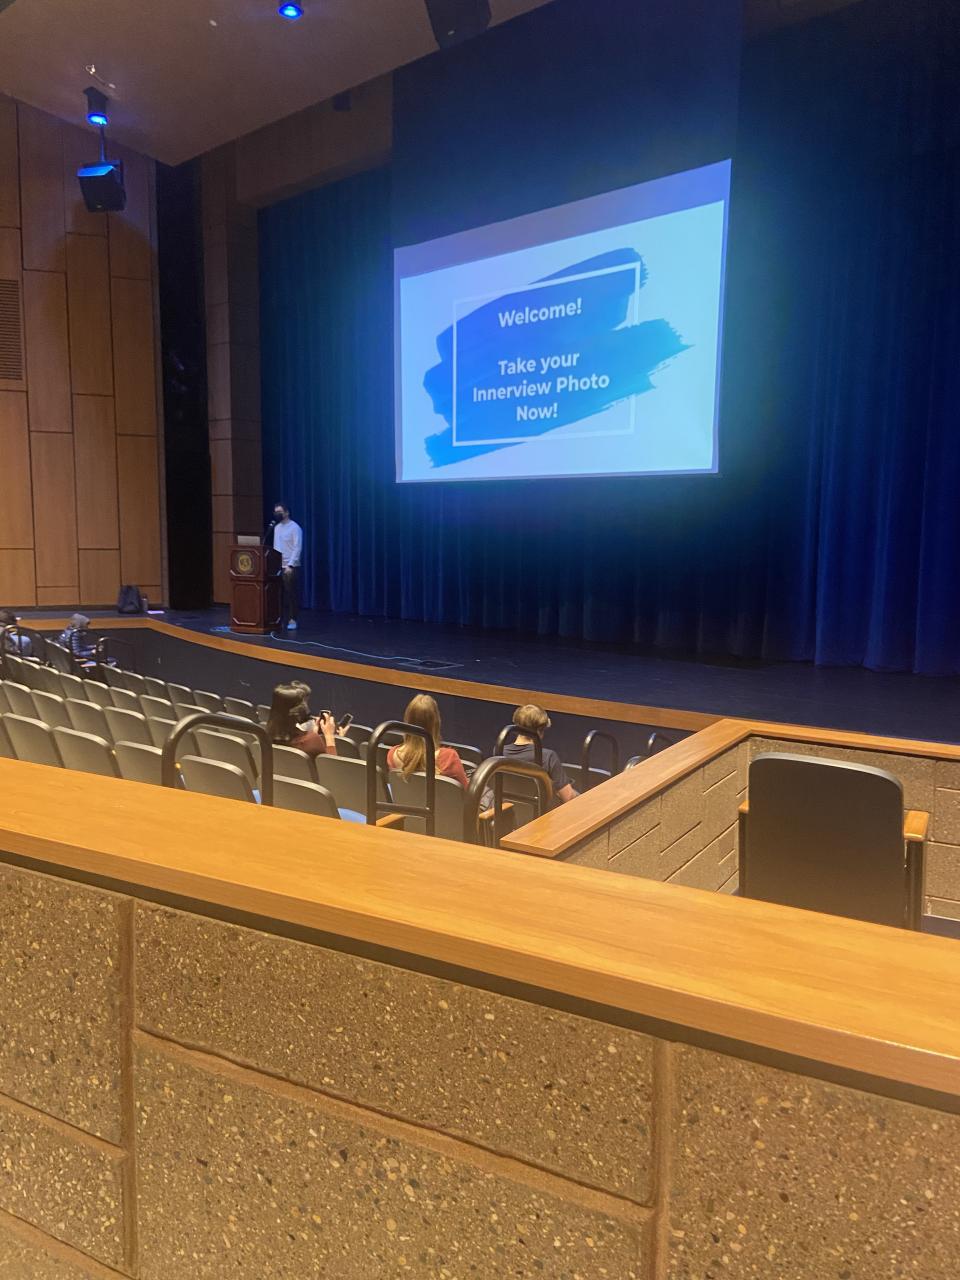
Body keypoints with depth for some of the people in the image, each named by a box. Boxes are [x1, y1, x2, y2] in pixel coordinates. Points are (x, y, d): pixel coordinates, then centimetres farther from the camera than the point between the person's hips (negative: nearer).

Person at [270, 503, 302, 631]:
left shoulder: (295, 528, -9)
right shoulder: (277, 527, 14)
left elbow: (297, 548, -15)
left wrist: (290, 565, -21)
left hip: (291, 567, -7)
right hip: (278, 566, 7)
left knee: (292, 595, -1)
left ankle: (293, 620, 6)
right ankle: (282, 619, 12)